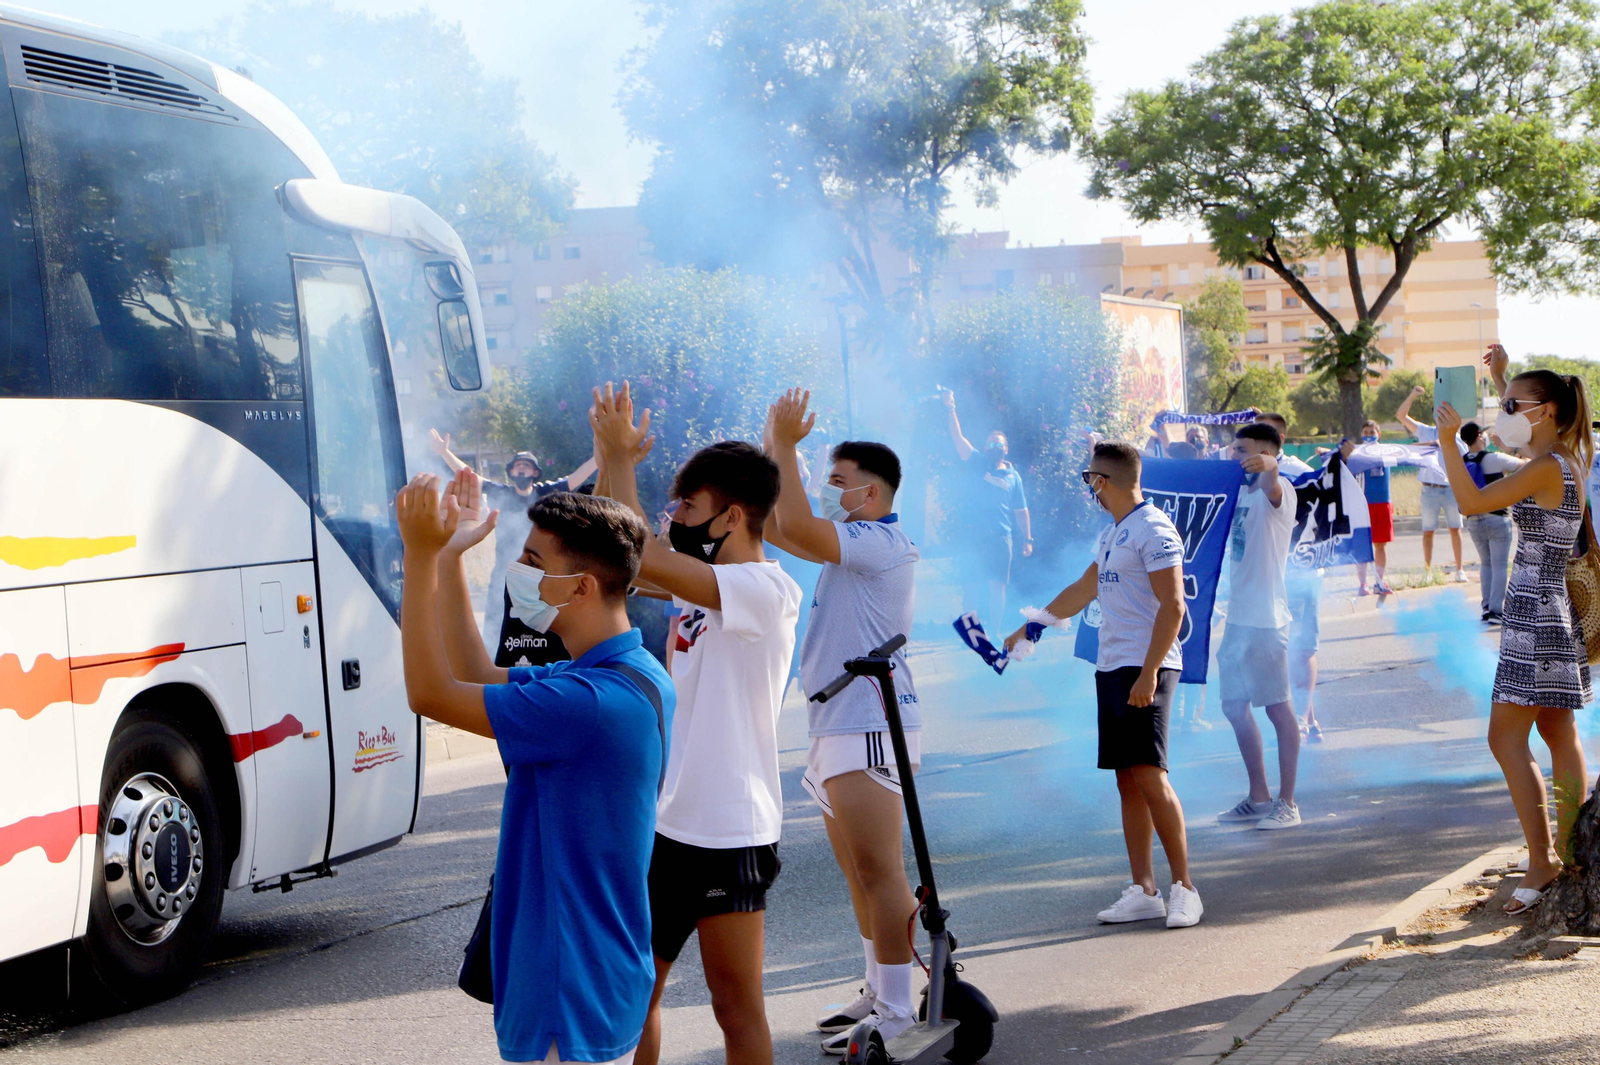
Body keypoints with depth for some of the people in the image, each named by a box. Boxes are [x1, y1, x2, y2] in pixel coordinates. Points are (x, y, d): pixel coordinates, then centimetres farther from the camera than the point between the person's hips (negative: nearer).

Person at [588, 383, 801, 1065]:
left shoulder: (766, 591, -16)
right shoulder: (700, 589, 13)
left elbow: (642, 556, -25)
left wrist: (620, 459, -14)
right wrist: (612, 461, 2)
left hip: (729, 835, -9)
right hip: (665, 823, 9)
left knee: (736, 1009, 1)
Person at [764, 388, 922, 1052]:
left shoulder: (882, 543, -12)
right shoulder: (851, 545, 19)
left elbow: (795, 527, -25)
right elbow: (773, 526, 22)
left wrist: (785, 446, -16)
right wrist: (774, 448, 15)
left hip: (869, 727, -11)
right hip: (839, 726, 11)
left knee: (880, 874, -11)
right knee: (860, 876, 15)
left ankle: (897, 1016, -10)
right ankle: (879, 993, 22)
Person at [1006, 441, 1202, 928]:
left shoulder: (1153, 529, -10)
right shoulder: (1111, 533, 19)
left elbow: (1172, 606, -16)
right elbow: (1083, 590, 31)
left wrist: (1148, 673, -22)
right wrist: (1028, 629, 37)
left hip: (1144, 670, -9)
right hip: (1111, 668, 9)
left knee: (1149, 776, -13)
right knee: (1127, 782, 6)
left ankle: (1183, 887, -6)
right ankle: (1144, 892, 8)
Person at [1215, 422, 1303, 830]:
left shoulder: (1279, 491, -13)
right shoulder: (1242, 492, 14)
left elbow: (1272, 484, -38)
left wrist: (1266, 464, -61)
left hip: (1265, 617, -9)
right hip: (1238, 616, 9)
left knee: (1277, 707, -3)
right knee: (1235, 707, 13)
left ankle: (1287, 803, 4)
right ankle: (1258, 797, 24)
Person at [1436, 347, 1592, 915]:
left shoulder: (1548, 468, -18)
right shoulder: (1568, 457, 11)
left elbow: (1474, 501, -22)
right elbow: (1521, 435, 34)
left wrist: (1449, 440, -16)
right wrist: (1501, 377, 36)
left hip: (1537, 613, -10)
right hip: (1552, 612, 10)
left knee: (1506, 735, -10)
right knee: (1557, 733, 13)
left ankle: (1541, 861, -10)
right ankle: (1565, 854, 19)